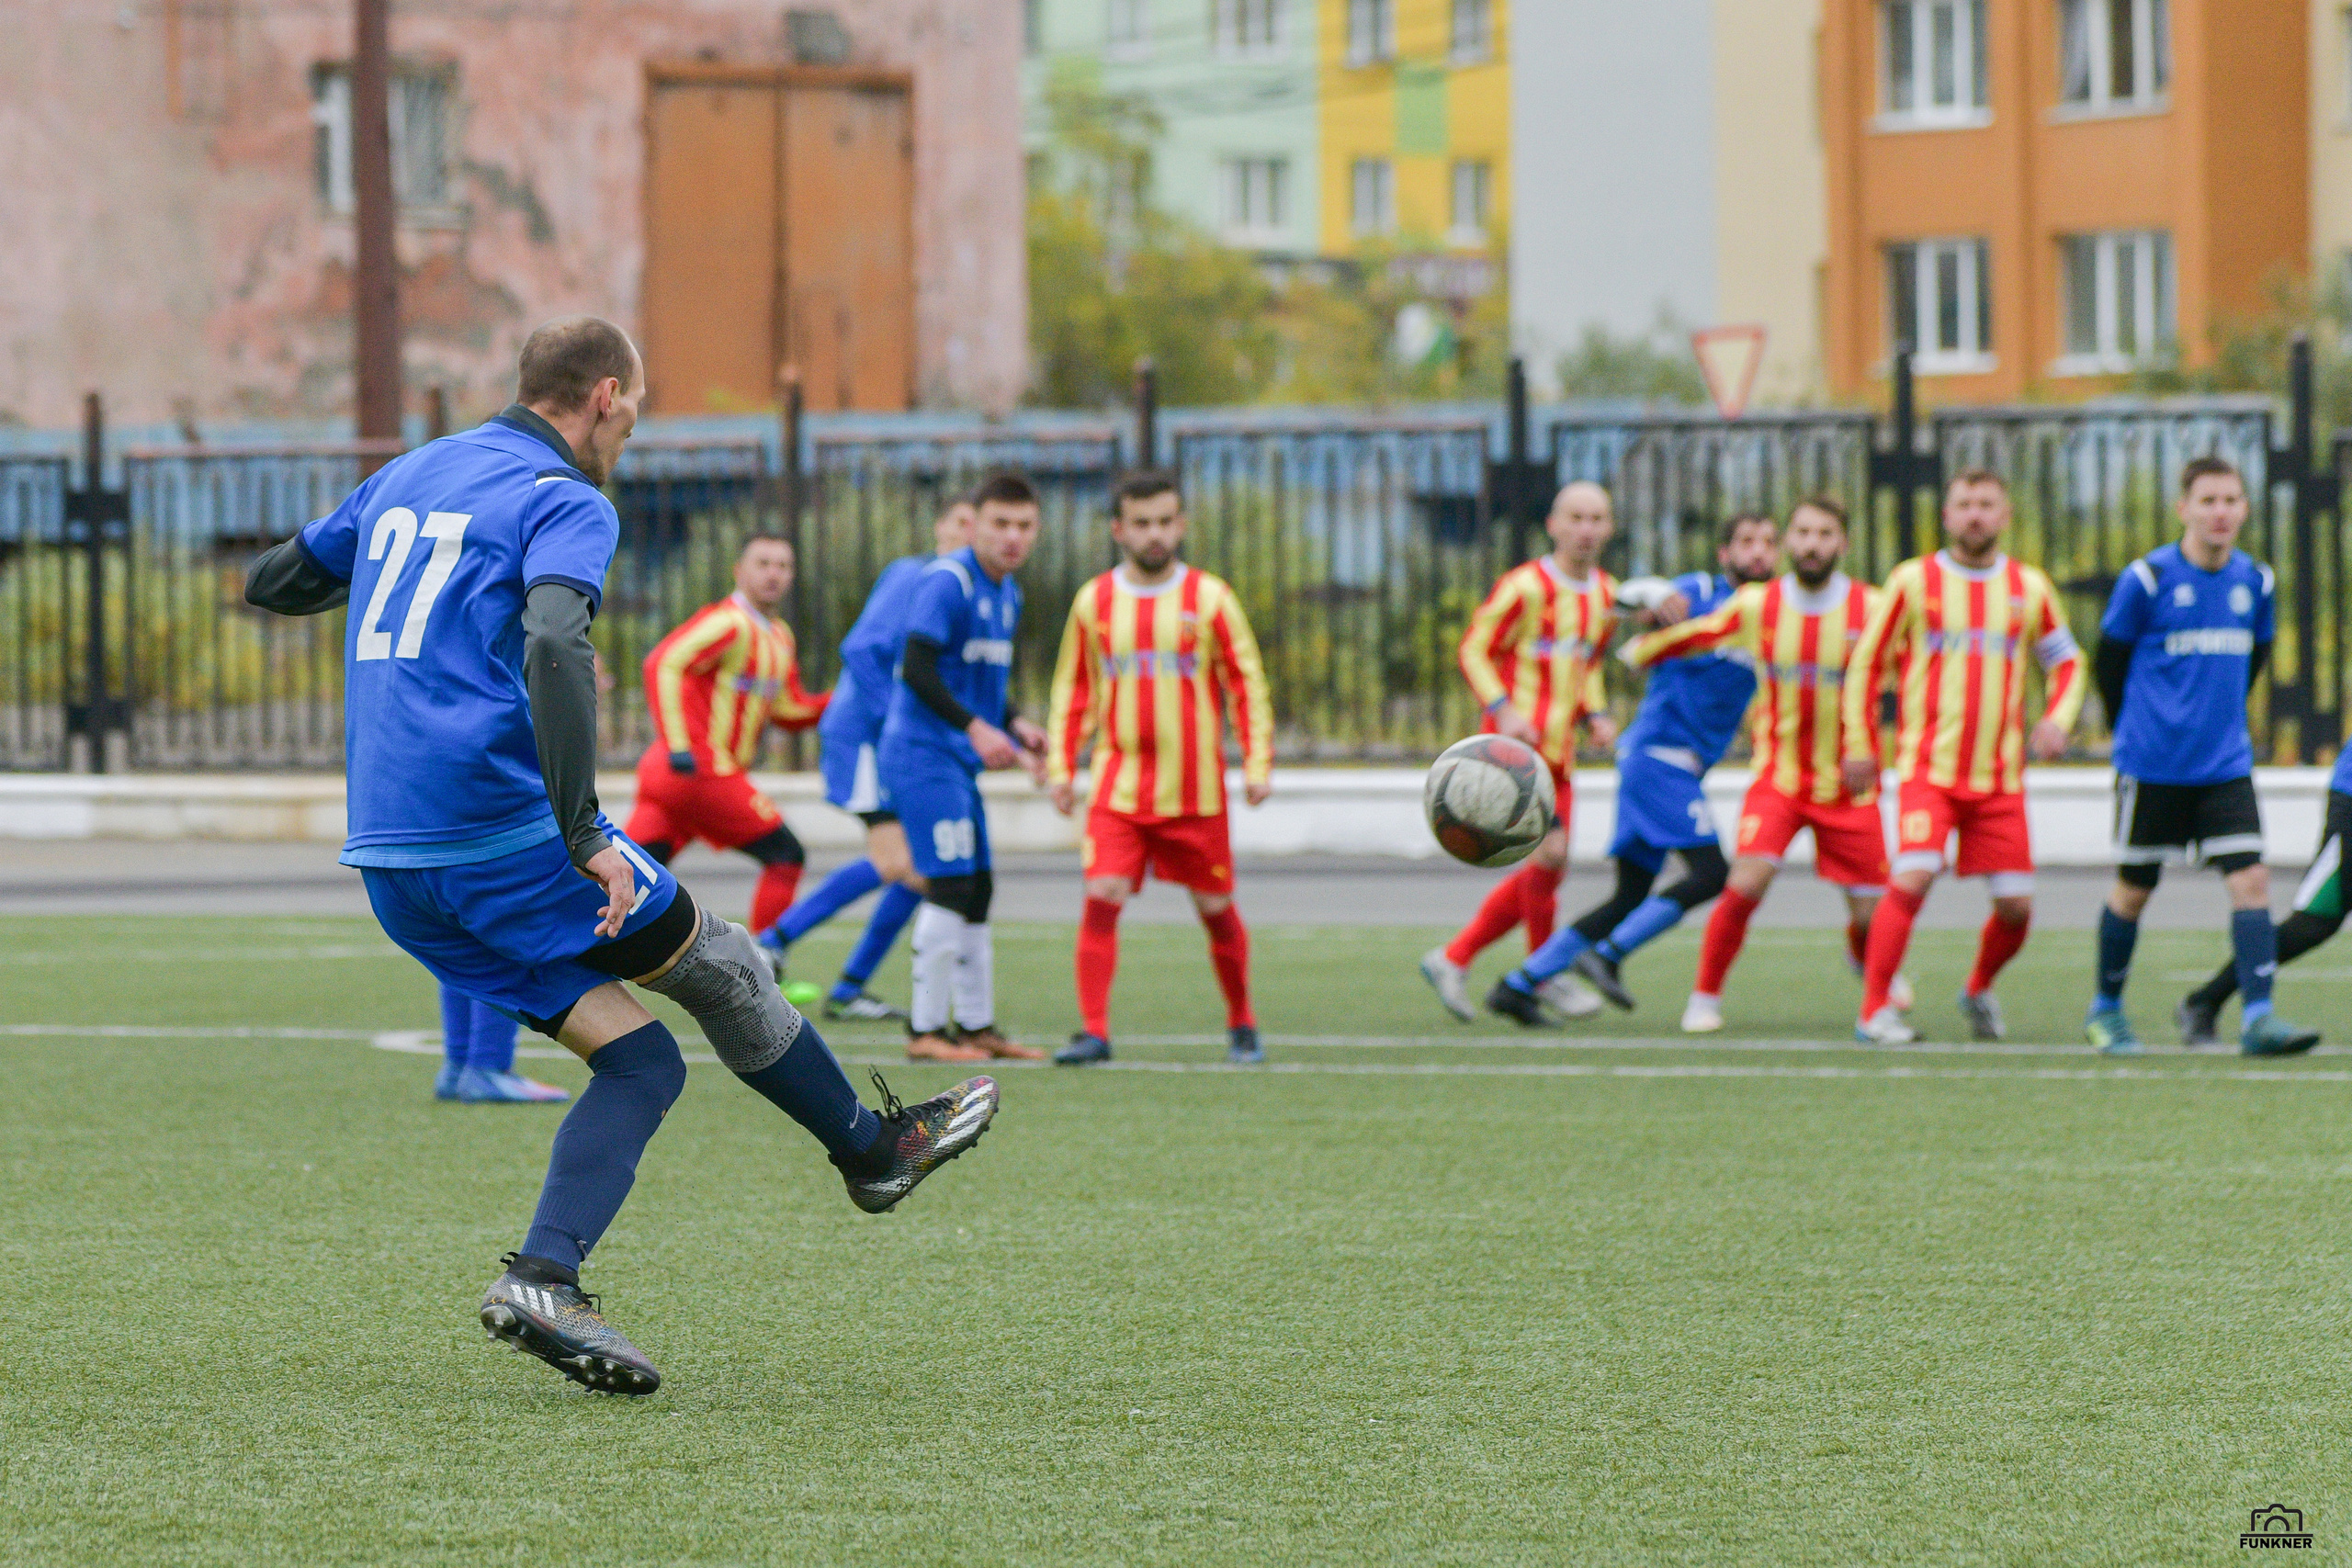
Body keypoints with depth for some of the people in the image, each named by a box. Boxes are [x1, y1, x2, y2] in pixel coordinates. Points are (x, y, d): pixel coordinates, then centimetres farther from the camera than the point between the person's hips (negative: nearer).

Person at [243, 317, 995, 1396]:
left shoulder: (405, 479, 19)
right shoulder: (563, 502, -5)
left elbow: (270, 586, 29)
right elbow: (554, 645, -24)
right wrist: (583, 834, -25)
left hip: (391, 862, 8)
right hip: (501, 825, -8)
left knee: (642, 1060, 8)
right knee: (716, 964, 14)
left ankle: (543, 1277, -8)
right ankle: (872, 1147, 30)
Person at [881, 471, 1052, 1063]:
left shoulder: (1007, 593, 15)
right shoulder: (947, 582, -15)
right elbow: (916, 669, -22)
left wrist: (1015, 727, 10)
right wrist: (976, 727, -27)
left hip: (960, 759, 10)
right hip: (924, 753, -10)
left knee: (978, 888, 12)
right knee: (950, 886, -12)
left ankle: (976, 1025, 21)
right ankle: (926, 1029, -6)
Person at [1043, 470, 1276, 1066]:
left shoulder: (1209, 599, 0)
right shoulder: (1094, 602, 6)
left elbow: (1248, 685, 3)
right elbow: (1072, 692, 13)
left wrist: (1258, 764, -5)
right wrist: (1060, 766, 6)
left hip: (1196, 791, -1)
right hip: (1118, 788, 1)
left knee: (1216, 908, 7)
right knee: (1101, 898, -14)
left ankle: (1241, 1024, 25)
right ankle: (1093, 1031, -12)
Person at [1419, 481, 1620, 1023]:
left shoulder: (1607, 596, 13)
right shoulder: (1525, 587, -9)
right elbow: (1474, 649, -6)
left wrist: (1594, 714, 9)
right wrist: (1503, 708, -19)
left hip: (1558, 750, 8)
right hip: (1516, 740, -8)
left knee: (1540, 875, 7)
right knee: (1550, 852, -18)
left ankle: (1453, 959, 19)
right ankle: (1545, 974, -2)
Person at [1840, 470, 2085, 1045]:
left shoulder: (2029, 587, 9)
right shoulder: (1913, 582, 1)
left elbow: (2067, 662, 19)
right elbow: (1867, 662, 8)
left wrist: (2056, 721, 0)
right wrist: (1858, 746, 5)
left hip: (2001, 776, 3)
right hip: (1928, 769, -3)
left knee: (2016, 905, 2)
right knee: (1912, 880, -21)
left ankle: (1980, 989, 30)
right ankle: (1874, 1011, -14)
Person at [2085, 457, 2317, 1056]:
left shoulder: (2256, 582, 3)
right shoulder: (2147, 579, -10)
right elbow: (2109, 662, 1)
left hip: (2225, 765, 3)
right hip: (2152, 768, -3)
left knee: (2250, 880, -10)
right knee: (2134, 889, 8)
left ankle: (2259, 1018, -12)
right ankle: (2106, 1008, 27)